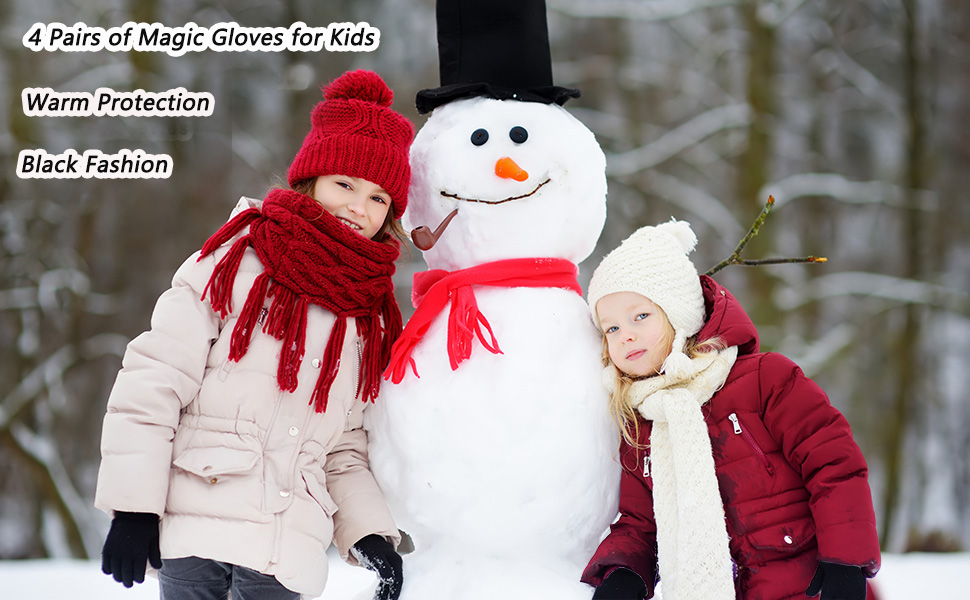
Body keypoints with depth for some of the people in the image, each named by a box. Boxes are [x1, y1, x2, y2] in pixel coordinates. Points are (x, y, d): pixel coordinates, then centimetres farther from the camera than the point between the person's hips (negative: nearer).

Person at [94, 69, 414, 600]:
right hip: (193, 524, -3)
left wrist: (370, 533, 2)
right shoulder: (232, 265, -1)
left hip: (288, 549, 4)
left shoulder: (371, 318, 13)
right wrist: (132, 506, -11)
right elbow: (151, 385, -5)